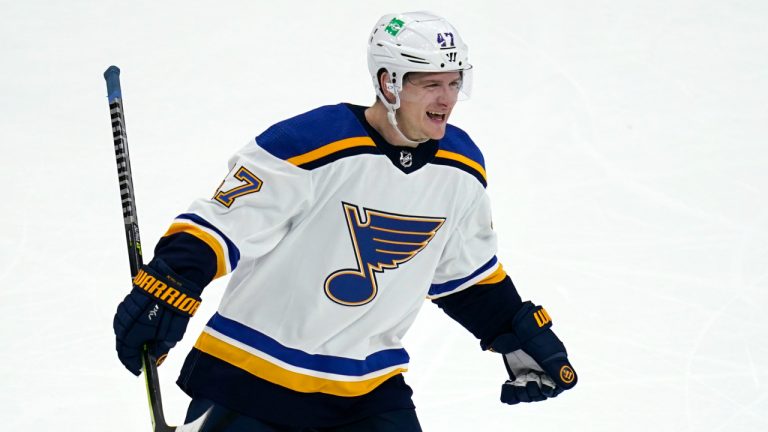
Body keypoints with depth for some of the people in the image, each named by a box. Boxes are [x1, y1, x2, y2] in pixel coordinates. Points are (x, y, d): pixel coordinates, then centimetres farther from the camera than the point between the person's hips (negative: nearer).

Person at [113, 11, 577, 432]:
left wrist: (523, 336, 16)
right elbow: (224, 221, -19)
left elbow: (467, 273, 17)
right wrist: (165, 291, -30)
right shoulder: (313, 145, -21)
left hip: (369, 386, 5)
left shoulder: (462, 168, 1)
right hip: (252, 371, -5)